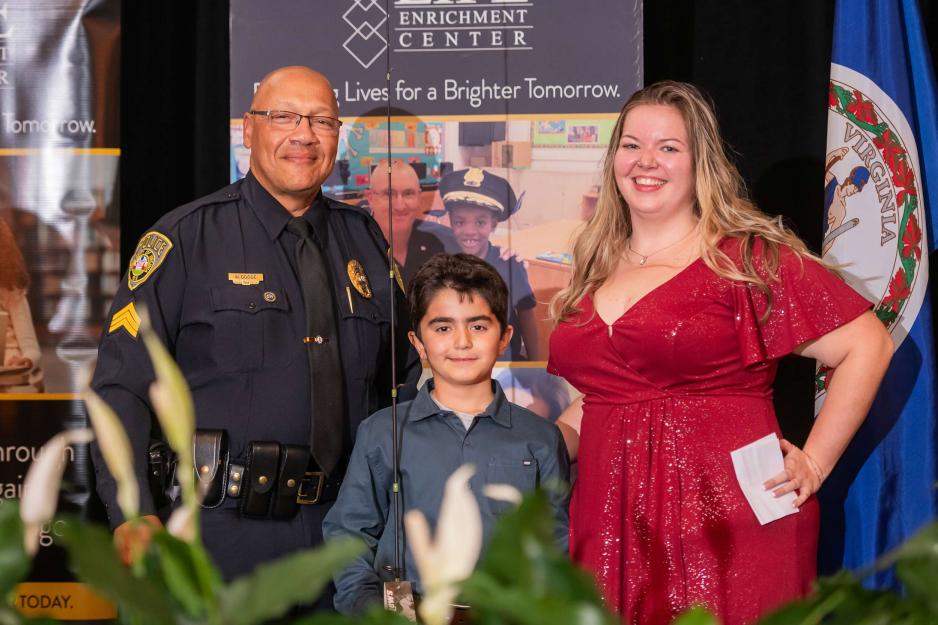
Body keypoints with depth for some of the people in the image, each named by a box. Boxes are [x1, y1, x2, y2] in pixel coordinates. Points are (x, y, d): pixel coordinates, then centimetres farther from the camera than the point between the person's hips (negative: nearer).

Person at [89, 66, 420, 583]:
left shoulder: (364, 238, 11)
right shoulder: (186, 238, -3)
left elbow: (405, 380, 18)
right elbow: (121, 385, -8)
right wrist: (132, 516, -20)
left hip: (343, 527, 4)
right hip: (225, 533, -4)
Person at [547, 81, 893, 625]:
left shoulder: (750, 257, -4)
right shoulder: (598, 271, 15)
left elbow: (867, 345, -6)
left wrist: (815, 463, -6)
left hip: (725, 527, -5)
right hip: (613, 533, 5)